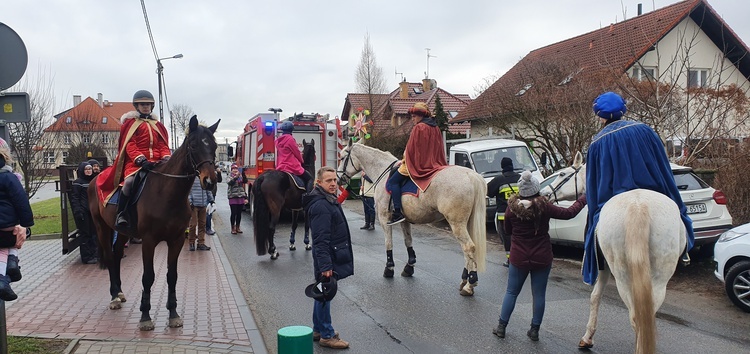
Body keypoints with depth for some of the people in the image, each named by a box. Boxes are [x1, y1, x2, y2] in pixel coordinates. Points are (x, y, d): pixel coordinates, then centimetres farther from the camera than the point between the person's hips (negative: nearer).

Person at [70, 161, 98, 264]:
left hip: (93, 212, 7)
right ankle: (86, 257, 3)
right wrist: (77, 211, -18)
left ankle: (93, 254, 20)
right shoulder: (78, 182, -6)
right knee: (85, 234, -2)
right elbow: (74, 198, -10)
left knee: (94, 233, 11)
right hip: (83, 213, -7)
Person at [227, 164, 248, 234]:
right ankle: (233, 228, 7)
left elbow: (245, 181, -8)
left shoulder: (241, 176, 8)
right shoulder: (230, 177, -1)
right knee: (233, 213, -2)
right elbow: (230, 182, -20)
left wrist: (243, 173, -21)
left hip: (241, 197, 3)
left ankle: (238, 227, 20)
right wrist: (236, 177, -31)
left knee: (239, 213, 9)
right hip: (233, 197, -3)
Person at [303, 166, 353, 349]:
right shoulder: (321, 205, -21)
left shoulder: (329, 200, 13)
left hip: (333, 257, 10)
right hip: (328, 258, -10)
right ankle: (326, 335, 10)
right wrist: (325, 265, -27)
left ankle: (318, 330, 30)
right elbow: (321, 239, -25)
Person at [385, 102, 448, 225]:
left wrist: (404, 161, 1)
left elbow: (411, 148, -13)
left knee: (392, 182, -8)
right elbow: (438, 149, 18)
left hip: (417, 164, -9)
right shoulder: (436, 128, 13)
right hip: (433, 164, 9)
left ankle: (398, 212, -19)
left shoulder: (418, 128, -12)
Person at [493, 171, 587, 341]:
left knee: (511, 292, 13)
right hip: (542, 258, -1)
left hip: (518, 258, 1)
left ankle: (501, 326, 15)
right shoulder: (544, 207, -12)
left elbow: (507, 230, 4)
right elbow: (568, 213, -1)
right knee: (539, 294, 11)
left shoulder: (511, 208, -9)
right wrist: (582, 200, 14)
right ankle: (534, 330, 16)